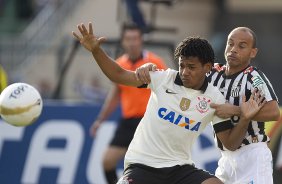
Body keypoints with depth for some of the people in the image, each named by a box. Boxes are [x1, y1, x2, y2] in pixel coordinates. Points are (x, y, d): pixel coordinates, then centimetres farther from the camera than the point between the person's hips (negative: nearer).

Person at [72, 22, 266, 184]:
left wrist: (245, 119, -15)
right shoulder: (163, 79, -5)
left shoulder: (215, 98, -2)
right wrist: (95, 50, -16)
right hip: (142, 164, -2)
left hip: (180, 168, 2)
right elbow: (119, 75, -3)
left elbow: (230, 143, 2)